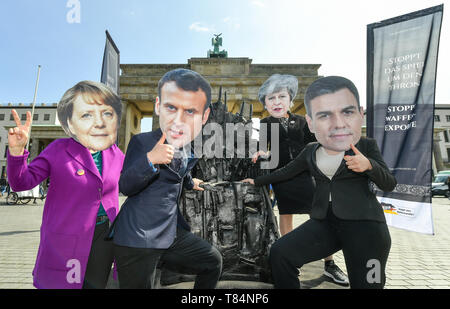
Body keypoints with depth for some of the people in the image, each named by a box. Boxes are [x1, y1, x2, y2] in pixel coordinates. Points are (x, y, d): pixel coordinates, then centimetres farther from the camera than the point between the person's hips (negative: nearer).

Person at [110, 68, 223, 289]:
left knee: (213, 262, 16)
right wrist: (149, 159, -31)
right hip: (137, 241, -6)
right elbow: (125, 187, -15)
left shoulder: (193, 147, 2)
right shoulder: (141, 142, -14)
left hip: (172, 234, 6)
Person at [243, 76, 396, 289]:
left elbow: (389, 185, 2)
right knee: (280, 253, -10)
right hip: (324, 223, 3)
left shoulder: (367, 146, -1)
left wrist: (369, 165, -18)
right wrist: (257, 181, 28)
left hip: (364, 224, -2)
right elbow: (285, 172, 19)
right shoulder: (310, 152, 6)